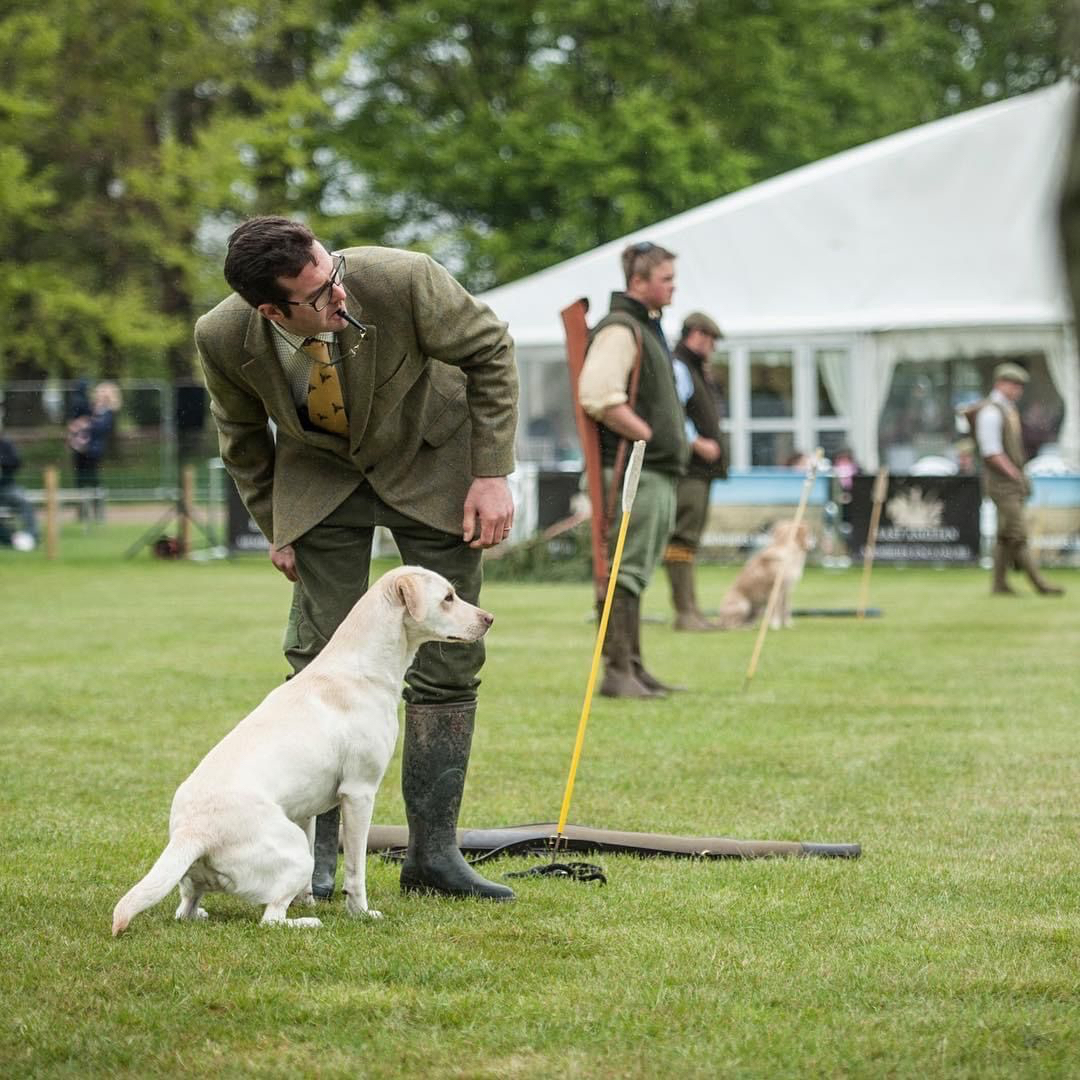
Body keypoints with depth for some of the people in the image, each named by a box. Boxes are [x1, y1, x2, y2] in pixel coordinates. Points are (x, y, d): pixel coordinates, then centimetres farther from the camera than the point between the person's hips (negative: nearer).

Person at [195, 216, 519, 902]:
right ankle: (316, 854, 5)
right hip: (320, 477, 1)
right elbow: (241, 432, -1)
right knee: (320, 663, -5)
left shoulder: (402, 280, -33)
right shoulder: (225, 338, -25)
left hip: (431, 463, -1)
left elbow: (490, 351, -14)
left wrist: (493, 473, -16)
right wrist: (274, 526, 4)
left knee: (448, 662, -4)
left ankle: (433, 853, 2)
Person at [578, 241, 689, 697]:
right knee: (626, 571, -9)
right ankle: (617, 672, -9)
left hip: (657, 472, 11)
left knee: (636, 573, 13)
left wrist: (674, 444, 17)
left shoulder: (647, 328, 21)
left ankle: (632, 668, 18)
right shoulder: (619, 330, -12)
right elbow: (598, 397, -25)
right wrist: (647, 435, -18)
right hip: (633, 471, -11)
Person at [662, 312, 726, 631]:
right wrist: (698, 443, -19)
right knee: (682, 539, -12)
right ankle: (685, 611, -15)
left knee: (689, 540, 11)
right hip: (686, 469, -11)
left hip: (702, 470, 11)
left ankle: (689, 610, 14)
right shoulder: (677, 368, -9)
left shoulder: (696, 371, 24)